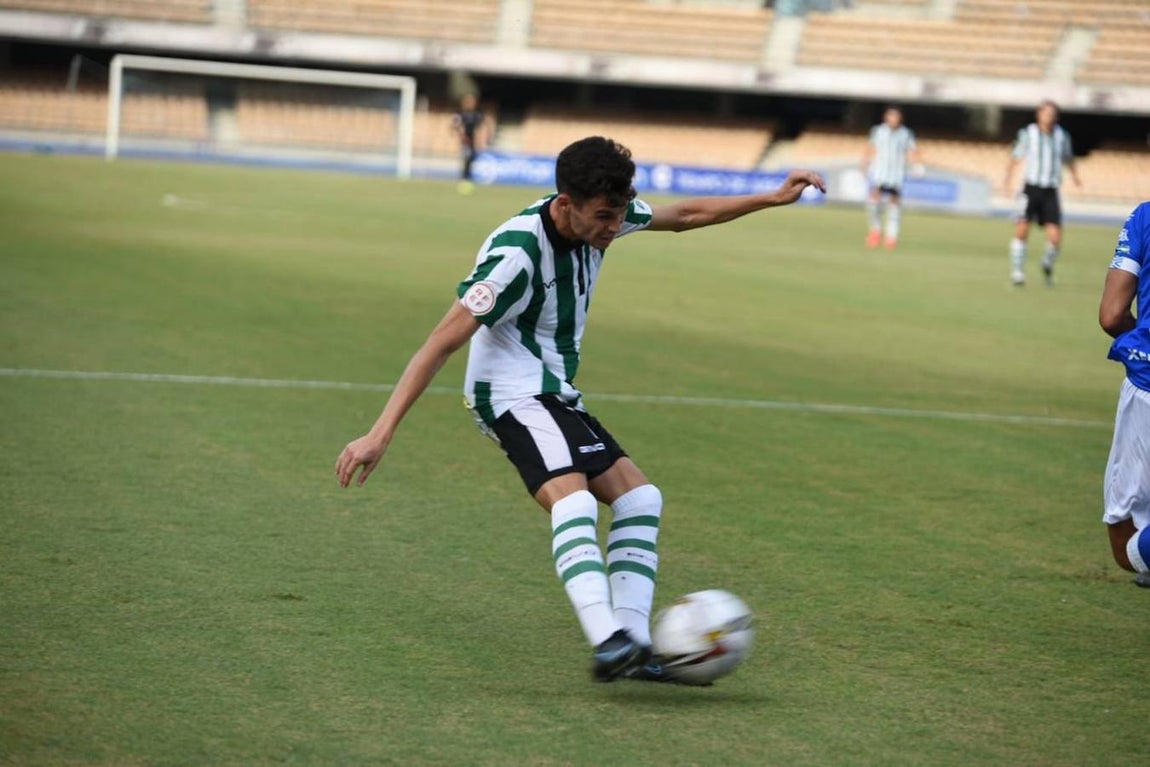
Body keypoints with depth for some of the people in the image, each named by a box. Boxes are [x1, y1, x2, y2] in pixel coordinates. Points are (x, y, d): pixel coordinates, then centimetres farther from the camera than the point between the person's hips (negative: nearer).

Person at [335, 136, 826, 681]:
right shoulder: (516, 253, -26)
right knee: (573, 500, -30)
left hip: (557, 393, 10)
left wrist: (775, 199, 19)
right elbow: (443, 342, -27)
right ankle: (607, 641, -45)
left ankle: (634, 641, -2)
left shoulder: (600, 216, -2)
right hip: (512, 394, -10)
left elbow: (685, 215, 19)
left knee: (639, 497, 3)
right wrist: (380, 435, -31)